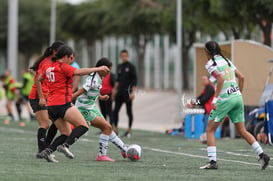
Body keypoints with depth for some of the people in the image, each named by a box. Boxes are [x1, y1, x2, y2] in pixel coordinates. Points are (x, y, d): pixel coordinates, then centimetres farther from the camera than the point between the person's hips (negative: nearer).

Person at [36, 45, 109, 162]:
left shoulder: (49, 67, 18)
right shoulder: (63, 66, -7)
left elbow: (38, 80, 29)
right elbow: (78, 72, -21)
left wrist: (41, 98, 32)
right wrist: (97, 69, -18)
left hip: (51, 106, 9)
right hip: (62, 104, -9)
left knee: (66, 134, 12)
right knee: (83, 126, -12)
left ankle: (47, 151, -4)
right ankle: (65, 145, -27)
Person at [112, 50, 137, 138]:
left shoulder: (131, 67, -4)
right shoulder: (119, 67, 14)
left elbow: (134, 80, -7)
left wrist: (133, 92, -15)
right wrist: (114, 90, 17)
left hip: (127, 92, -6)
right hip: (120, 92, 6)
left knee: (129, 112, 0)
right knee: (115, 111, 1)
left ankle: (129, 130, 7)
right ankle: (115, 129, 7)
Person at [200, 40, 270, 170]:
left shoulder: (211, 64, -5)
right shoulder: (226, 61, 16)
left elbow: (221, 79, -20)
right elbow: (241, 77, 15)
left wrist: (215, 99, -21)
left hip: (225, 99, -7)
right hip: (237, 97, 7)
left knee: (210, 130, 4)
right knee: (242, 131, 13)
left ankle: (212, 161, -5)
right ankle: (262, 155, 3)